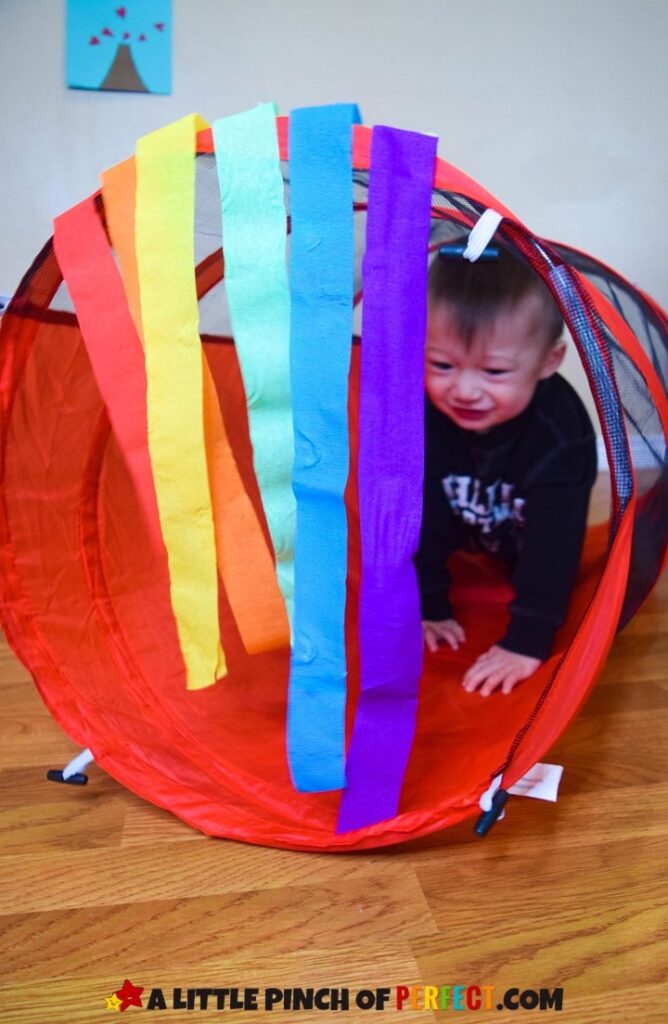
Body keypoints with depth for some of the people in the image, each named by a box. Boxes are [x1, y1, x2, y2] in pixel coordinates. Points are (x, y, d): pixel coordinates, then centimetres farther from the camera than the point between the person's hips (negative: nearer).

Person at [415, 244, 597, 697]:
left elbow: (553, 543, -42)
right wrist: (427, 607, -25)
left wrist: (526, 643, -44)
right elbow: (420, 516, -29)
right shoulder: (419, 413, -36)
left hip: (524, 542, -2)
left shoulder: (561, 434, -43)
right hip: (462, 531, 2)